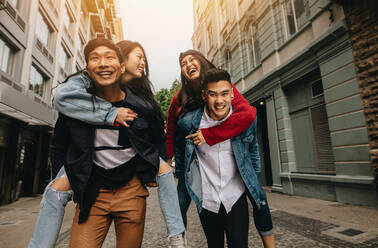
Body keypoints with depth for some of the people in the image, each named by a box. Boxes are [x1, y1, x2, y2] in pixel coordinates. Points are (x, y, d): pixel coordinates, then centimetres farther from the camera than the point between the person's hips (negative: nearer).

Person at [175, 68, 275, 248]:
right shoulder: (188, 122, -14)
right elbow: (179, 149, 7)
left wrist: (254, 184, 11)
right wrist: (183, 177, 11)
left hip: (236, 197, 0)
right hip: (206, 199, 1)